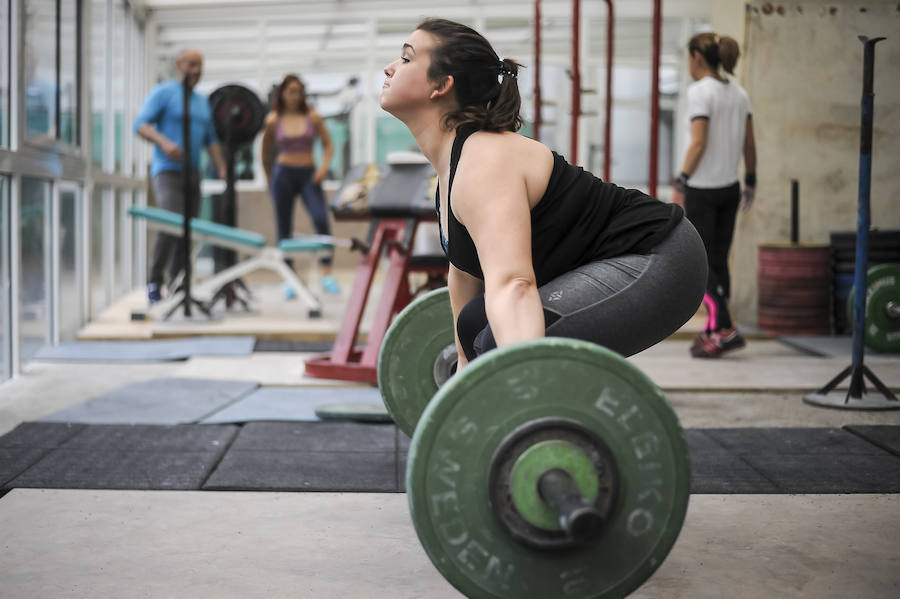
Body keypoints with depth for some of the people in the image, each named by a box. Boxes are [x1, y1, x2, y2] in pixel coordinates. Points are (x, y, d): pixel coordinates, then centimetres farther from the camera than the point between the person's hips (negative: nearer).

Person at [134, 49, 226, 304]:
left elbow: (210, 139, 24)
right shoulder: (163, 92, -2)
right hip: (168, 171, -7)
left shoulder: (202, 101, 19)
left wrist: (222, 168, 13)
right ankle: (154, 283, -11)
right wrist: (164, 142, -28)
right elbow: (141, 124, -11)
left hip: (192, 173, 7)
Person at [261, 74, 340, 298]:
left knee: (321, 219, -18)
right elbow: (266, 153, 13)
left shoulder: (313, 117, 4)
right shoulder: (273, 121, 2)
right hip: (284, 173, 0)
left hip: (309, 174, 0)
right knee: (284, 227, 1)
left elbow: (328, 145, 9)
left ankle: (326, 275, -16)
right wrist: (269, 179, 16)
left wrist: (324, 166, -6)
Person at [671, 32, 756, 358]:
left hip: (703, 188, -7)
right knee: (718, 261, 13)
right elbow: (749, 145, 12)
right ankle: (713, 330, 18)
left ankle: (725, 329, -9)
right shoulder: (739, 93, 10)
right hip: (730, 188, 7)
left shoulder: (700, 90, -12)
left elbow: (699, 143, -19)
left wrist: (680, 184, -16)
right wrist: (750, 182, 21)